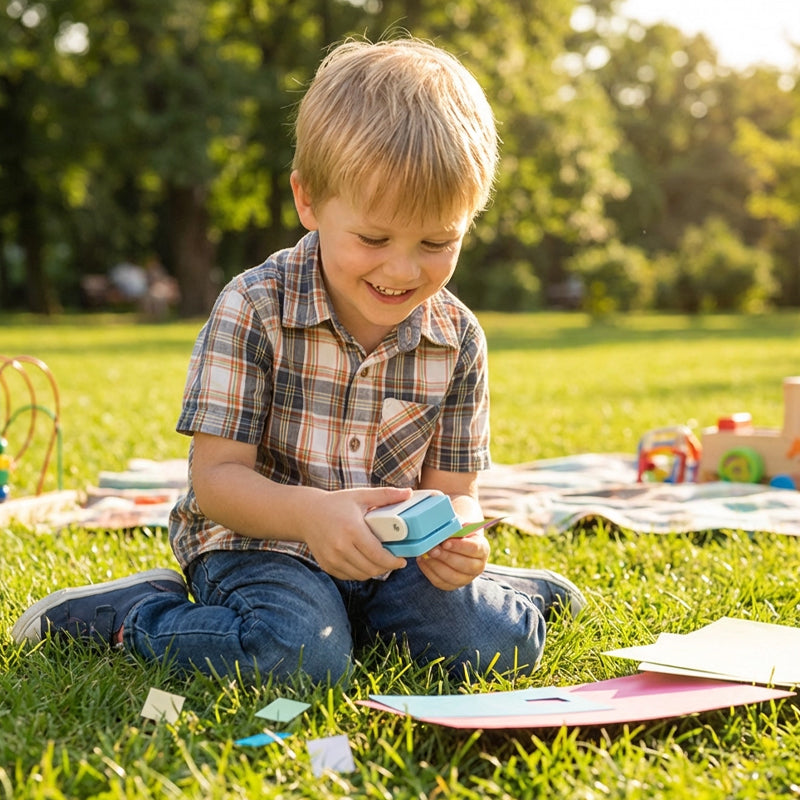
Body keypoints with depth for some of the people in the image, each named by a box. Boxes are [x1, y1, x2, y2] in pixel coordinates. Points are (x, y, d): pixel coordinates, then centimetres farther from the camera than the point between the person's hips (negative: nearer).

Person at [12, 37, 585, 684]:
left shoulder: (458, 339, -4)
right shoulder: (253, 309, -17)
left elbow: (453, 491, 0)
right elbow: (215, 476, -16)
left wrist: (456, 536, -26)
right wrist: (312, 512, -36)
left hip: (390, 551, 4)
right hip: (259, 541, -3)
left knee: (497, 645, -17)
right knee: (301, 655, -33)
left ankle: (519, 586, 20)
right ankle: (139, 613, -5)